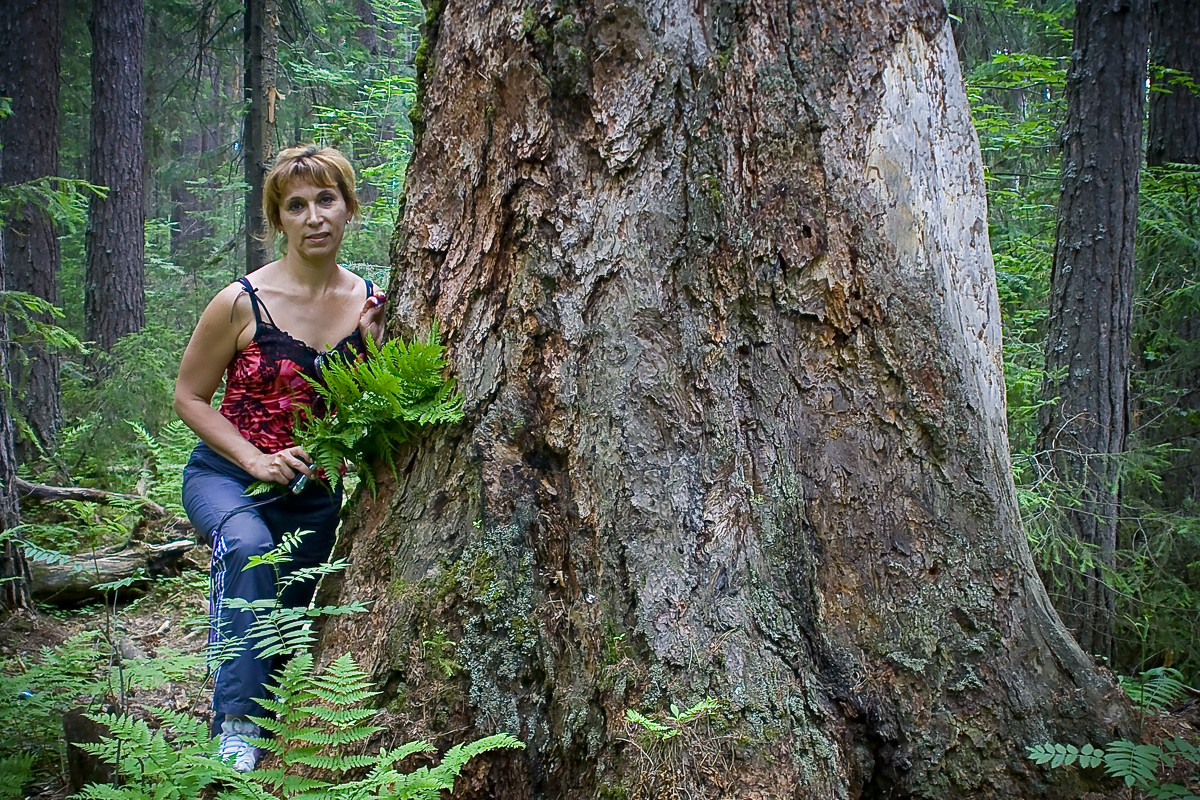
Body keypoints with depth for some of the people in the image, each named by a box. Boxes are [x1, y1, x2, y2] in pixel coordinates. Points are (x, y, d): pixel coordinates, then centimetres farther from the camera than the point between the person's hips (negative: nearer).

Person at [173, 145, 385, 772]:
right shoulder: (242, 303, -12)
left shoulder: (370, 303, -1)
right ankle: (235, 727, -34)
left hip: (317, 492, 4)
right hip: (228, 473, -4)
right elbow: (189, 397, -4)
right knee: (249, 546, -36)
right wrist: (257, 460, -16)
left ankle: (259, 726, 38)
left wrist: (374, 346, -13)